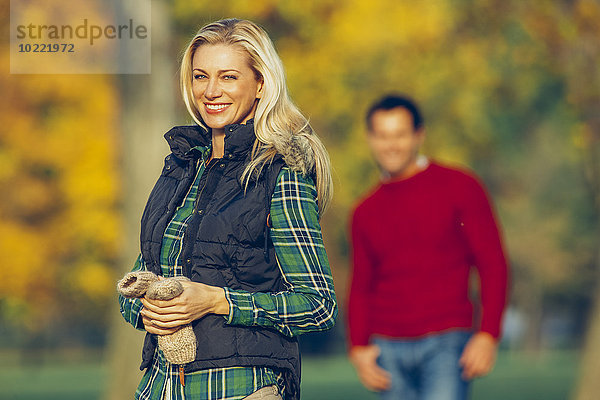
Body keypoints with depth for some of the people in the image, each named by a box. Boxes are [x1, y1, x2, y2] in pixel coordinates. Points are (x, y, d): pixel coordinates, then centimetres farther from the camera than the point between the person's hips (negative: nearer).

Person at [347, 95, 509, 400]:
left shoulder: (460, 188, 2)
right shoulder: (366, 212, 13)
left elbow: (492, 264, 0)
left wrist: (488, 334, -11)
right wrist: (358, 348, 3)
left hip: (447, 343, -4)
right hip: (388, 349, 4)